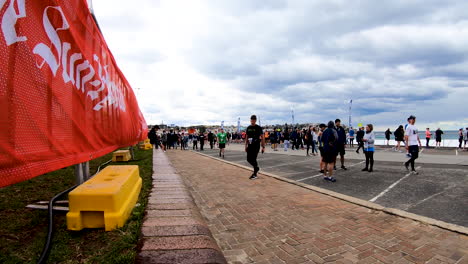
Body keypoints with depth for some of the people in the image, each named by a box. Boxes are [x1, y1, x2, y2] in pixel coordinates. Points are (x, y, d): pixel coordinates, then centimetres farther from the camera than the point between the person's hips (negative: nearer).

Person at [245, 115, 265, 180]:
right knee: (248, 159, 5)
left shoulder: (258, 128, -6)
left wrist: (263, 147, -10)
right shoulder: (248, 128, 9)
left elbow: (262, 137, -6)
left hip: (256, 146, -5)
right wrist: (246, 146, 13)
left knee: (253, 159, -8)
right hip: (250, 145, 6)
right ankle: (256, 168, 32)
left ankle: (255, 174, 6)